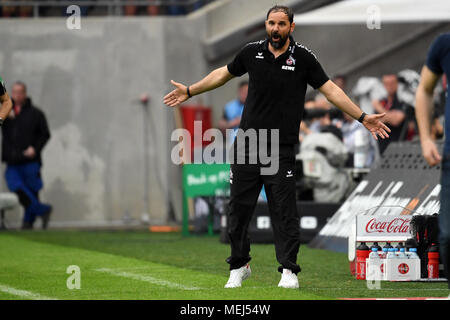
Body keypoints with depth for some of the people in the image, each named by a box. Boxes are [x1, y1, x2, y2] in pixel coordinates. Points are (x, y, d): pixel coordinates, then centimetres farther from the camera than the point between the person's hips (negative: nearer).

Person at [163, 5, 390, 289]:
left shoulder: (302, 57, -3)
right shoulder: (252, 52, 4)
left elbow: (330, 89, -1)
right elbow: (224, 74, 20)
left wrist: (362, 117, -7)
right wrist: (190, 91, 26)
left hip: (282, 148, -3)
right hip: (247, 143, 3)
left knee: (284, 210, -5)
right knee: (239, 207, 4)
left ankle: (289, 270, 1)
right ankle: (239, 266, 18)